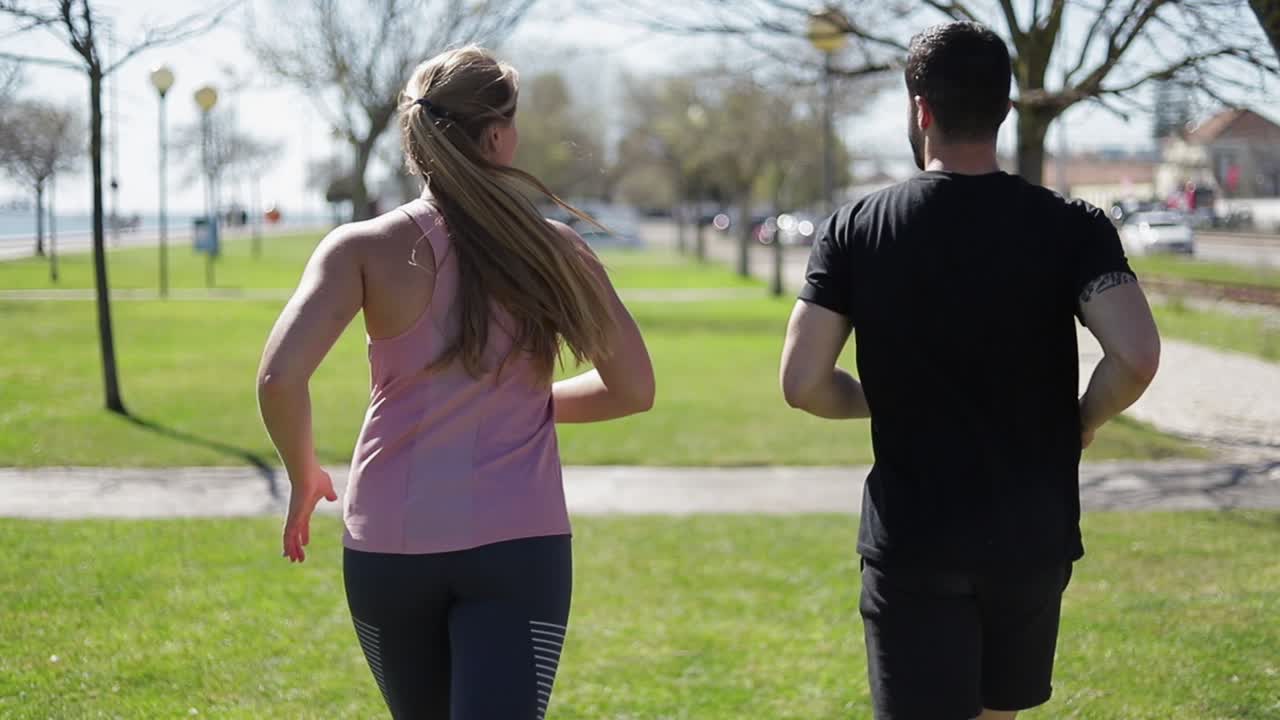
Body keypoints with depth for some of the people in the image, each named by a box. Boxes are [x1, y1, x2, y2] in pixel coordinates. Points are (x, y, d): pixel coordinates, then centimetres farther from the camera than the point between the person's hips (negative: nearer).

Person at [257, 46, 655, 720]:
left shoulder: (366, 248, -5)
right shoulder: (553, 250, -1)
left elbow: (279, 377, -16)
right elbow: (632, 387, 4)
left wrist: (304, 475, 2)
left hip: (389, 545, 2)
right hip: (517, 547, -1)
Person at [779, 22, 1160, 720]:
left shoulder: (856, 228, -5)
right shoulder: (1071, 226, -6)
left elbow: (804, 384, -9)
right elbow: (1136, 357, -20)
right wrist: (1082, 420, 0)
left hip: (911, 540, -1)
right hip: (1033, 537, 2)